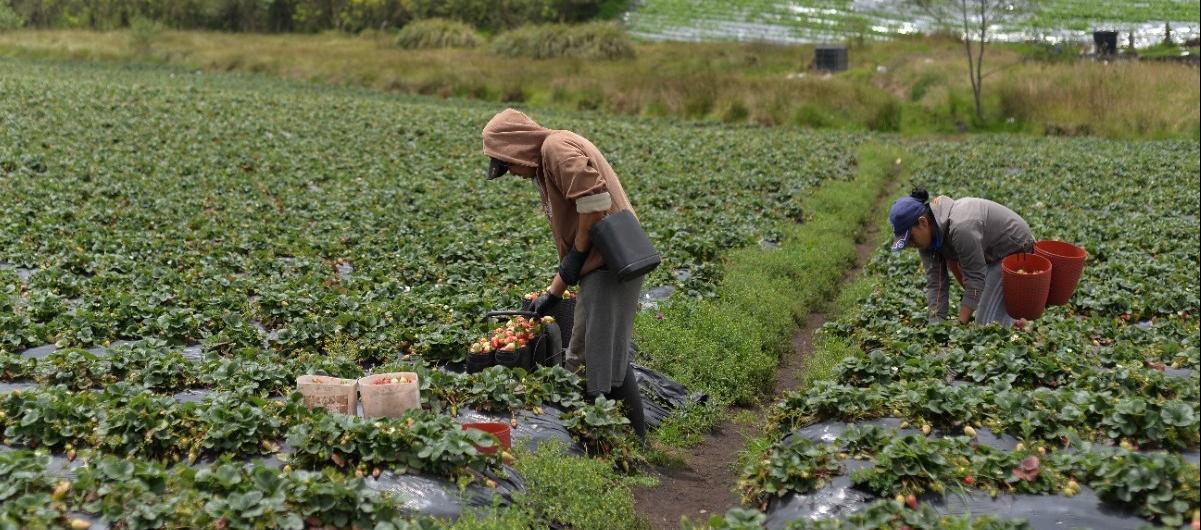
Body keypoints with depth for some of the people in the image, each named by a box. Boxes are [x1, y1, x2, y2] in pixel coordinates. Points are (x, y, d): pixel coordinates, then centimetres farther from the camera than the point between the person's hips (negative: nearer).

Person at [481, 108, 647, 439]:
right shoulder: (544, 169, 23)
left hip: (609, 263, -11)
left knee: (607, 358, -9)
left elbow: (594, 198, -23)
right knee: (584, 358, 14)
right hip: (599, 266, 11)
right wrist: (552, 294, 20)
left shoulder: (556, 147, -8)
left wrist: (577, 253, -12)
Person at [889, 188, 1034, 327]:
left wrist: (961, 325, -27)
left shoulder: (960, 227, -36)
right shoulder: (927, 232, -10)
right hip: (990, 253, 8)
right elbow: (936, 283, -10)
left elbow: (975, 280, -30)